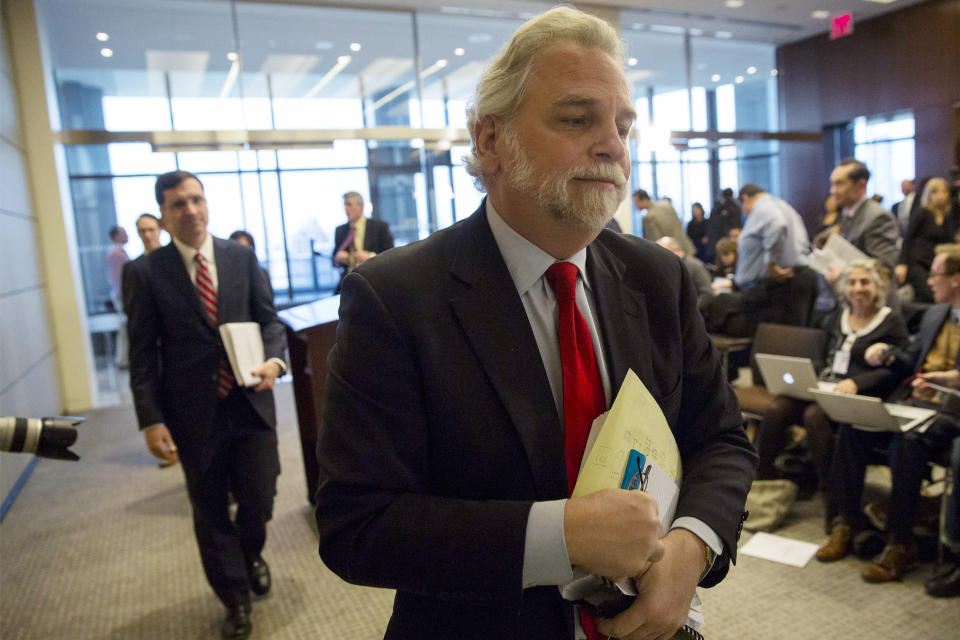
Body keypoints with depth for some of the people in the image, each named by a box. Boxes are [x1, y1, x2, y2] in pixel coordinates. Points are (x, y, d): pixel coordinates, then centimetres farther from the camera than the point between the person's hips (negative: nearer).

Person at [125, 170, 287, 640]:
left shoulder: (242, 257, 2)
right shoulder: (147, 273, -3)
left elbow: (267, 318, 5)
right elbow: (142, 353, -3)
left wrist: (274, 359, -15)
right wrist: (151, 419, -9)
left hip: (250, 403, 1)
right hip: (194, 412, -1)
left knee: (259, 496, 5)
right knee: (210, 512, 12)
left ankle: (250, 552, 42)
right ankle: (235, 597, 35)